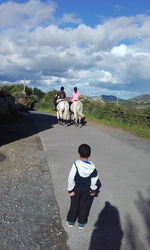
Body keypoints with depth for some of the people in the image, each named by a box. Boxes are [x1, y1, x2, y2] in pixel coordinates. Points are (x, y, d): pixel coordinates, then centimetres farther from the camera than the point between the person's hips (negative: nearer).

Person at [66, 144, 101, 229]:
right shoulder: (93, 167, -18)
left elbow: (71, 179, -22)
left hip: (76, 190, -1)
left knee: (74, 205, 21)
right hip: (87, 191, 1)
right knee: (84, 206, 21)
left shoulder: (76, 164, -25)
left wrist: (71, 190, -9)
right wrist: (92, 190, 6)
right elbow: (94, 181, -11)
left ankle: (71, 221, 37)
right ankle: (82, 223, 36)